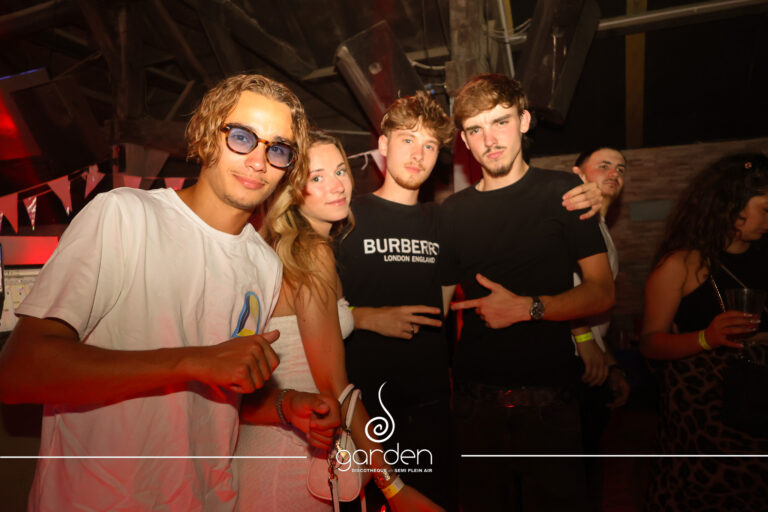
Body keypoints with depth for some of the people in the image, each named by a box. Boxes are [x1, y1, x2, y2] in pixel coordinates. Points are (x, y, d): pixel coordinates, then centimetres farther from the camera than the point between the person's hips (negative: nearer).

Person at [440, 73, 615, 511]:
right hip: (476, 401, 3)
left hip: (549, 397, -2)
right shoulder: (453, 212, 7)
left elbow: (602, 292, -4)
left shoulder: (562, 192, 0)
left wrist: (527, 308, -16)